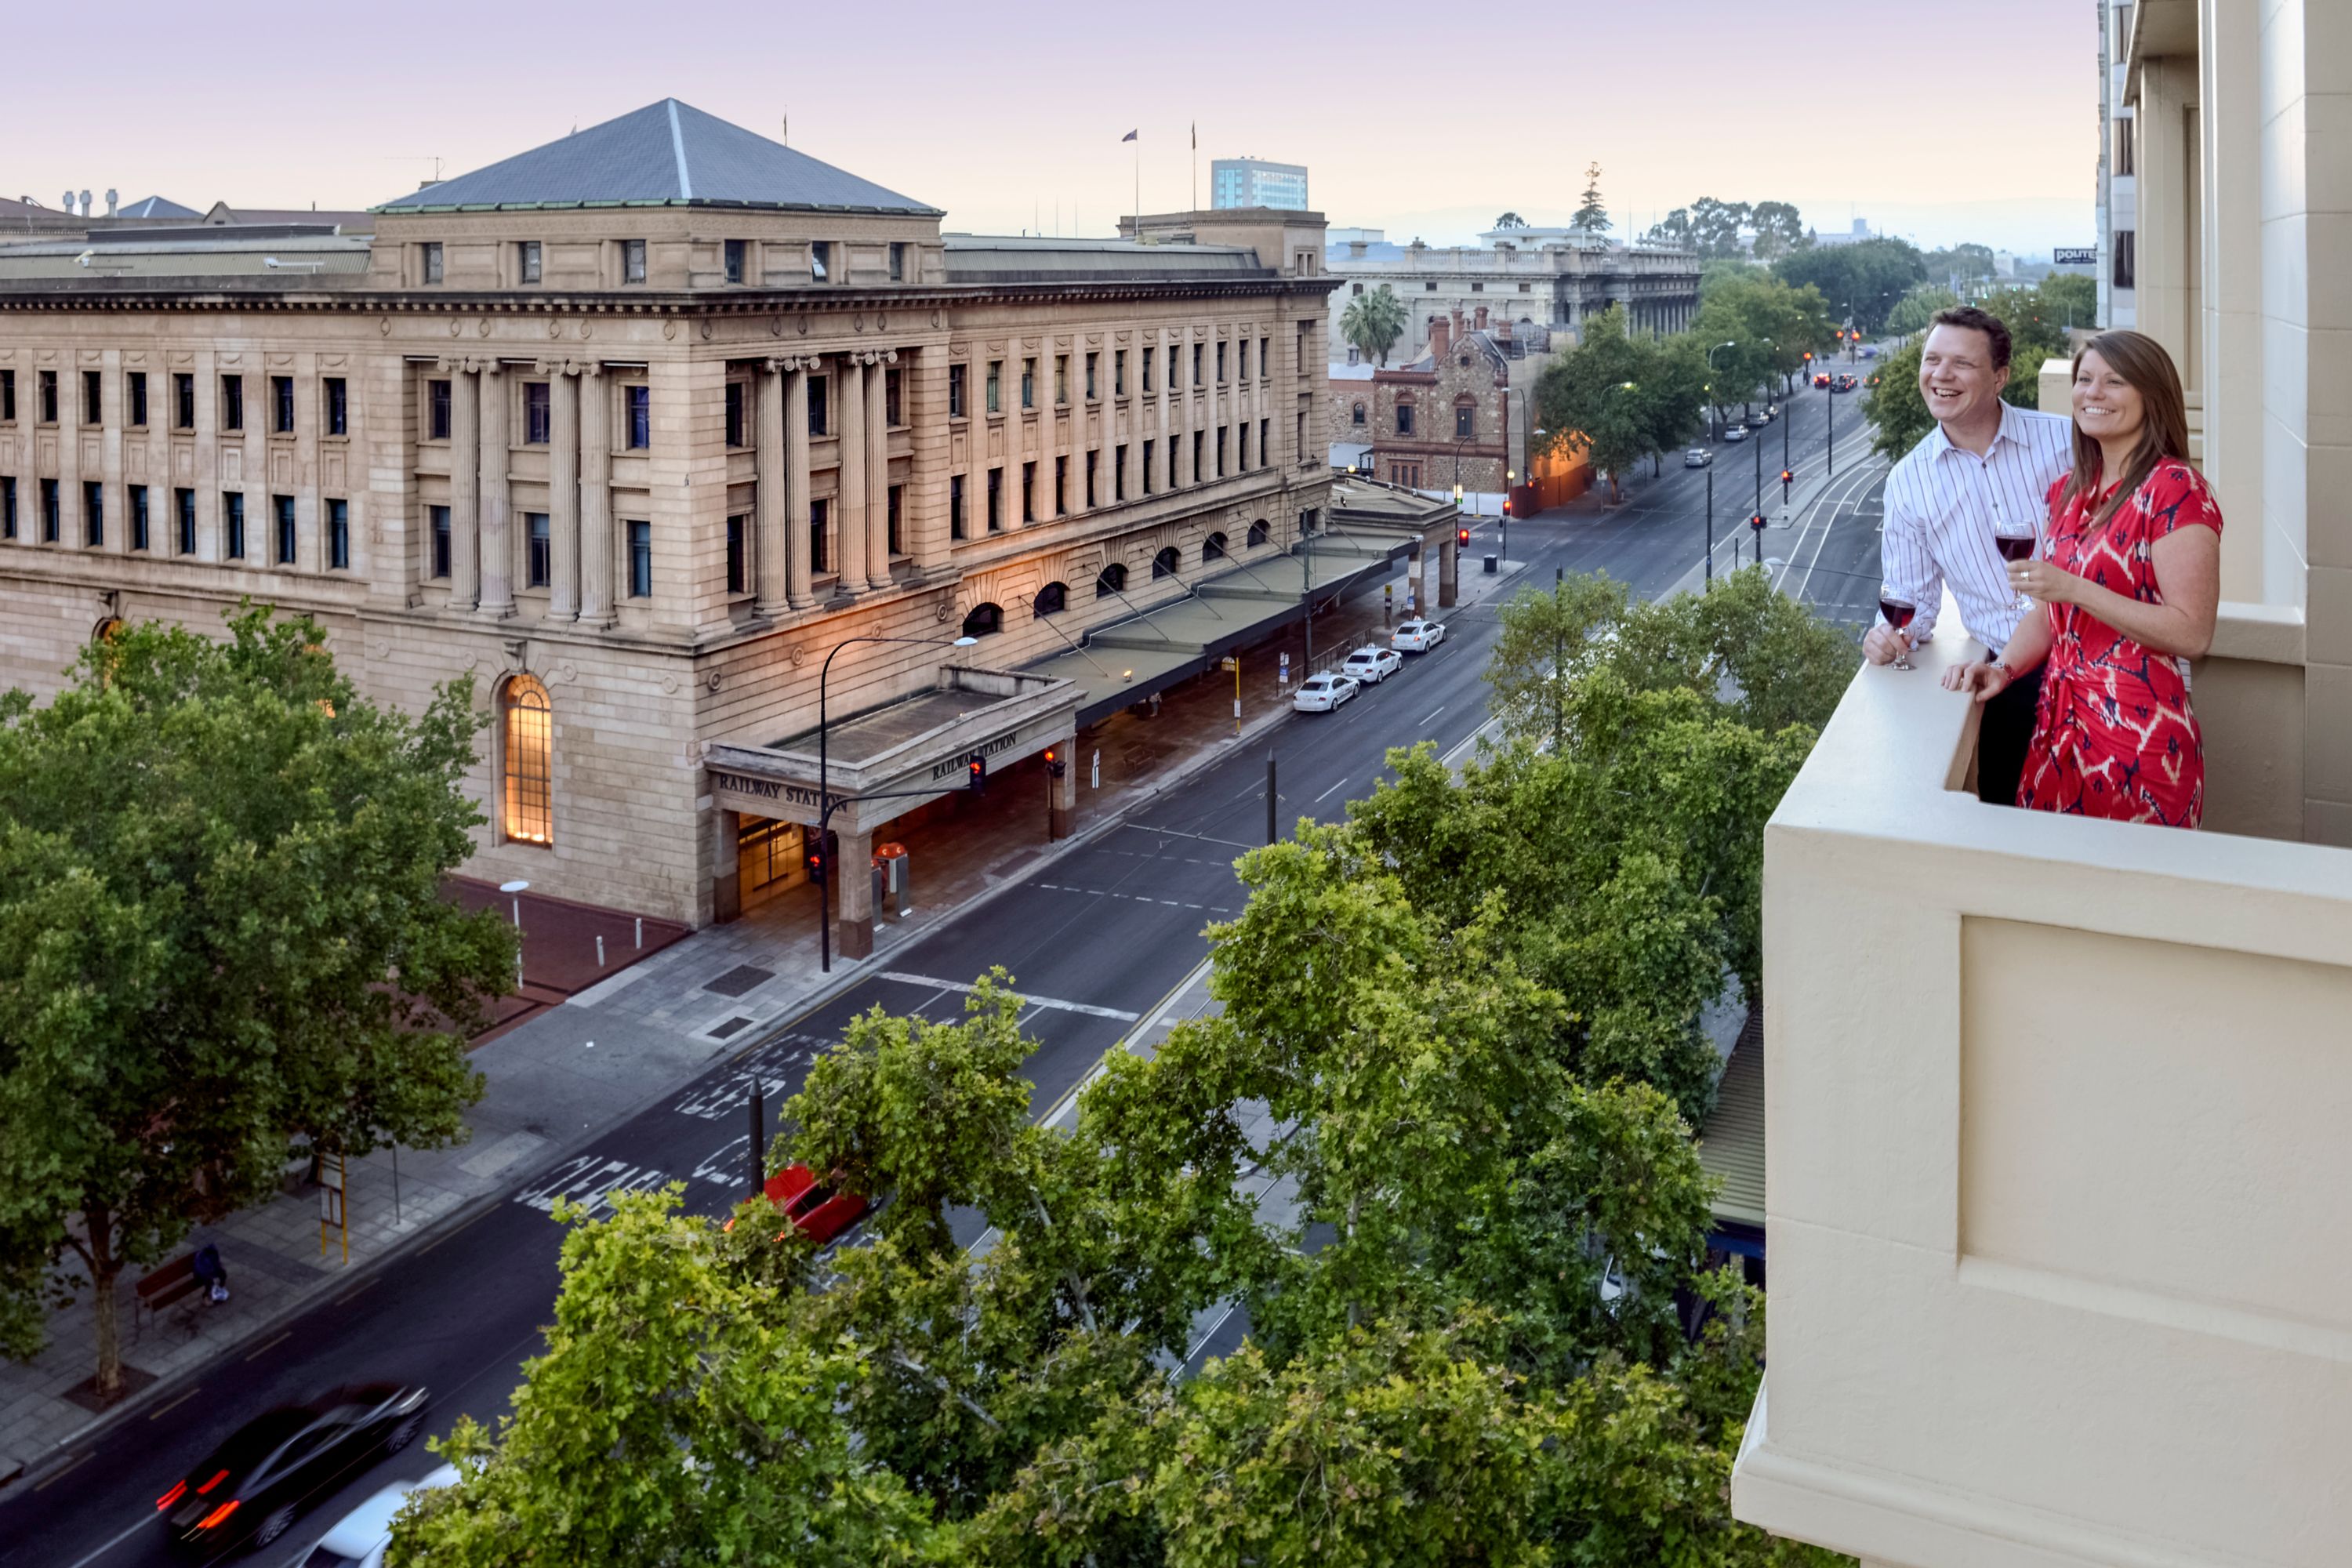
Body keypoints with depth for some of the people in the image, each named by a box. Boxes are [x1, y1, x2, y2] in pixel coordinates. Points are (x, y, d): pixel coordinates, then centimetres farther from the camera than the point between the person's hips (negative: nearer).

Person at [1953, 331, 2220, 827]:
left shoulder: (2174, 489, -10)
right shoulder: (2069, 492, 13)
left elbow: (2193, 633, -16)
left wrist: (2074, 589, -20)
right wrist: (2005, 668, 1)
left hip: (2138, 730, -7)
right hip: (2059, 723, 7)